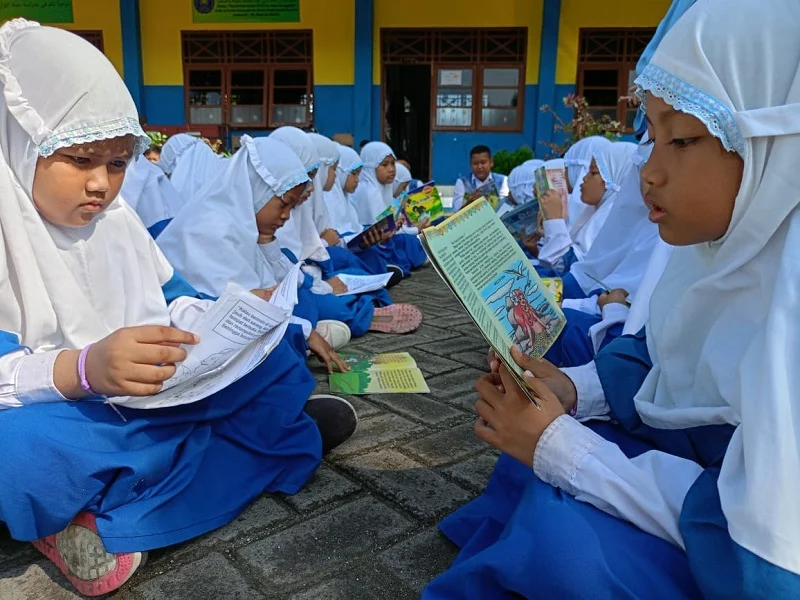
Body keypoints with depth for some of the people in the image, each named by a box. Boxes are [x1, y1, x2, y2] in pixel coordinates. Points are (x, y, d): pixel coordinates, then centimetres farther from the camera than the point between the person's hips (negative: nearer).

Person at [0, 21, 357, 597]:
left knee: (269, 350, 2)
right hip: (58, 422, -5)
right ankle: (260, 432, -18)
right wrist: (81, 369, -41)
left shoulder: (118, 218, 5)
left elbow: (175, 301, 8)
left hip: (156, 396, 6)